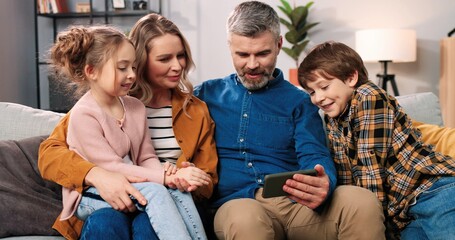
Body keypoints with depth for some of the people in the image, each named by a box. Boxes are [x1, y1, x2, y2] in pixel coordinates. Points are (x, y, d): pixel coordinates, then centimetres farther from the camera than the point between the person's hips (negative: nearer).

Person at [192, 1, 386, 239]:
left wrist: (322, 185, -22)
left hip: (296, 202, 2)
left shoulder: (299, 101, 15)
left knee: (363, 202, -28)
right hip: (236, 202, -1)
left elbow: (315, 158, 2)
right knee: (244, 219, -39)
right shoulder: (207, 94, 16)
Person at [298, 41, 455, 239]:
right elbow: (345, 177, 13)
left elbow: (371, 164, -14)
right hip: (406, 210, 8)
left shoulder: (369, 97, -9)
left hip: (435, 190, -8)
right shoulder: (332, 122, 14)